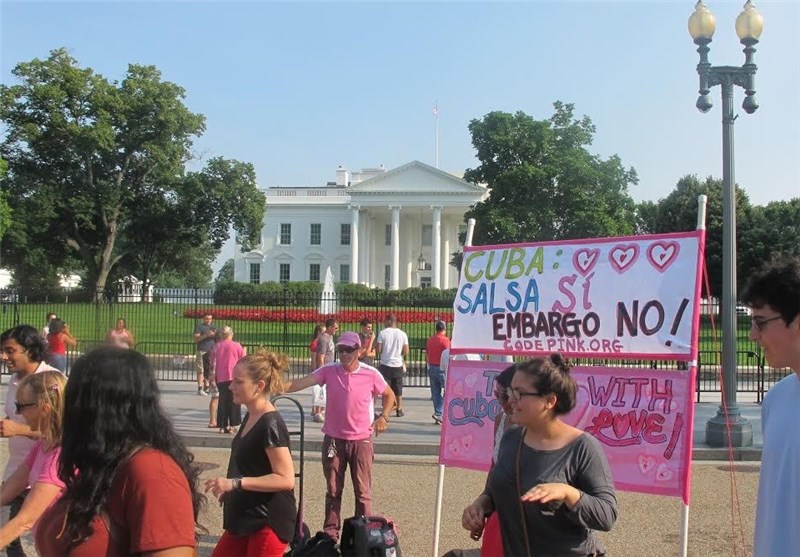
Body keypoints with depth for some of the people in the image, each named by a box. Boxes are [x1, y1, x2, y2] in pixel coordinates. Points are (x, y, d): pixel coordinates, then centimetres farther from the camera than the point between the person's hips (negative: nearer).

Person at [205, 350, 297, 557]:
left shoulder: (271, 424, -20)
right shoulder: (251, 417, 10)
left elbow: (285, 479, -24)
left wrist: (235, 483, -26)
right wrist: (229, 489, 12)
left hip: (268, 522, -10)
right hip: (245, 518, 10)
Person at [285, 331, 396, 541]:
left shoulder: (371, 374, -7)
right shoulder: (329, 371, -6)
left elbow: (389, 395, 10)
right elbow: (301, 382, -18)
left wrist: (383, 416, -4)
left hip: (361, 440, -1)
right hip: (333, 440, 1)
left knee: (363, 491, 5)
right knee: (333, 490, 12)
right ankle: (330, 533, 23)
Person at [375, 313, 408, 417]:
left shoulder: (383, 333, -9)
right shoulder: (403, 334, -1)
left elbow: (378, 350, -10)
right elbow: (406, 352, 0)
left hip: (385, 365, -2)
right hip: (398, 365, 3)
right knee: (398, 389, 15)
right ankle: (399, 410, 22)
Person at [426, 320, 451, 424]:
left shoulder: (430, 340, 7)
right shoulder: (445, 340, -13)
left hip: (432, 368, 6)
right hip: (442, 368, -6)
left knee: (435, 392, 11)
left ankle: (438, 415, 13)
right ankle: (438, 413, -10)